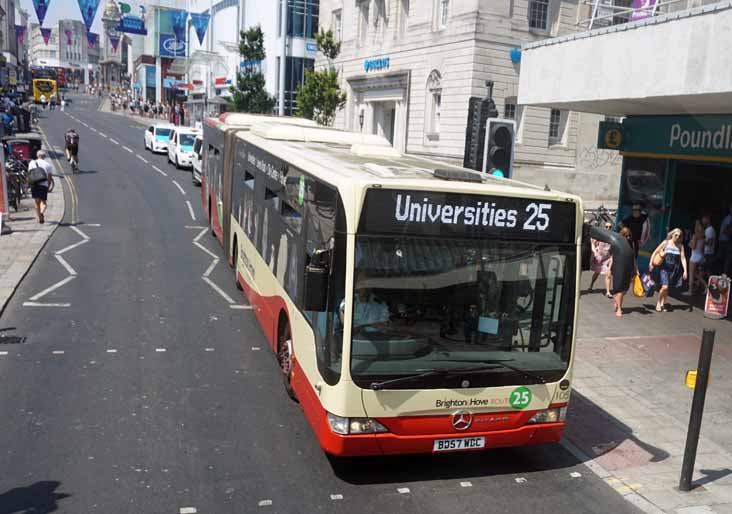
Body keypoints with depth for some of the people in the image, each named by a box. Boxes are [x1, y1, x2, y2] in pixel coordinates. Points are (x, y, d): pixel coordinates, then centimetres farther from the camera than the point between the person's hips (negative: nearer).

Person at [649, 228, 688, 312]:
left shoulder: (680, 246, 4)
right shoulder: (665, 243, -3)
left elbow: (683, 258, 1)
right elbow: (655, 252, 0)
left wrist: (685, 270, -7)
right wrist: (651, 263, -7)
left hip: (674, 269, 3)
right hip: (664, 268, -3)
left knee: (667, 288, 8)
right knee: (664, 287, -14)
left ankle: (663, 303, 24)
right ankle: (659, 303, 6)